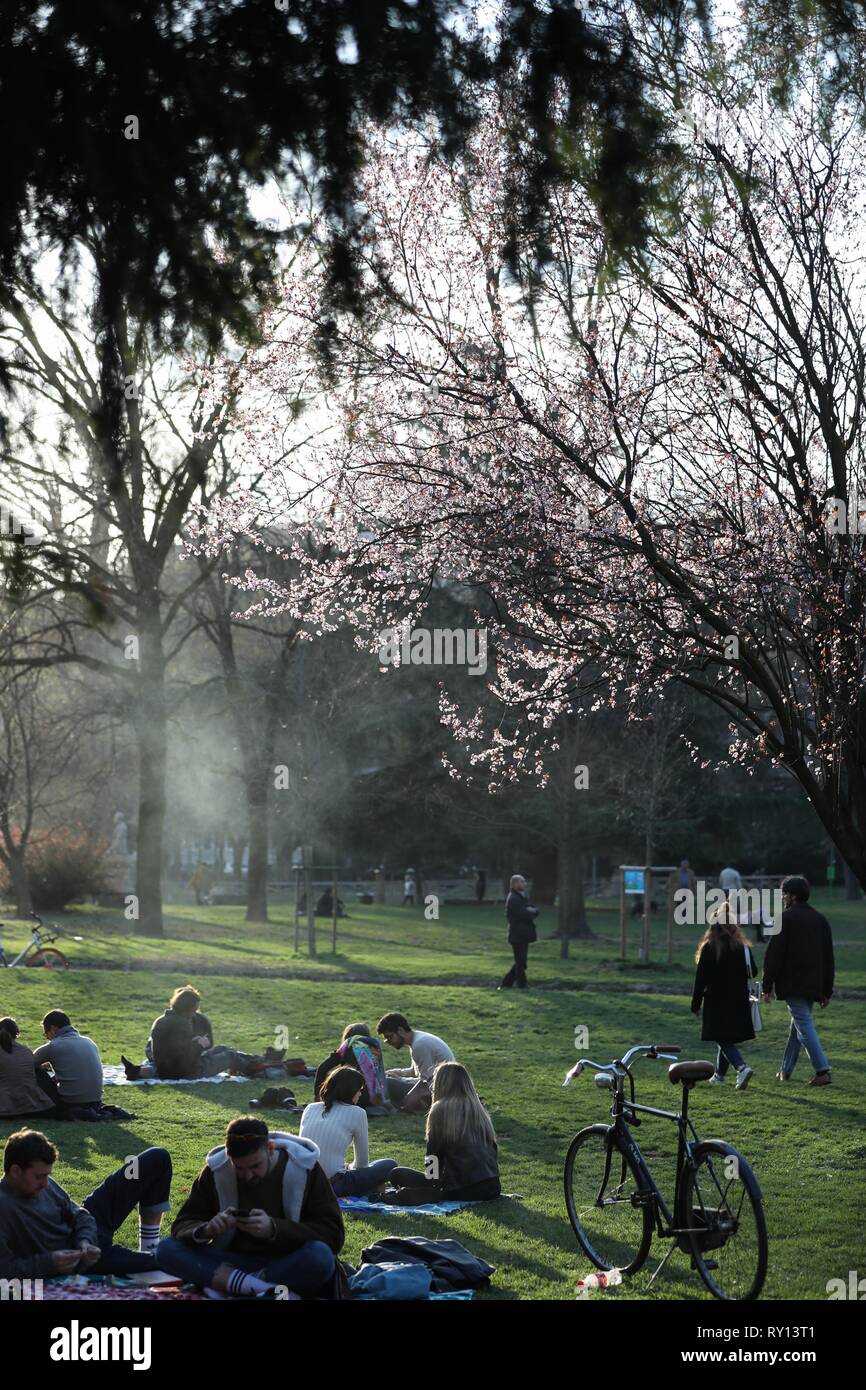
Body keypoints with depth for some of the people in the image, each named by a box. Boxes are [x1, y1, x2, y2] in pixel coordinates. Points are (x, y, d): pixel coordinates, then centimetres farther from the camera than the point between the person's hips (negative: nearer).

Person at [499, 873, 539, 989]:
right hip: (518, 935, -10)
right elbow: (525, 915, -23)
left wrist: (533, 910, -10)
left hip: (523, 935, 10)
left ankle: (506, 984, 17)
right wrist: (531, 912, -3)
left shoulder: (522, 897, 18)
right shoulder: (513, 899, -14)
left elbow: (535, 912, 12)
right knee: (521, 962, -2)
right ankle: (522, 984, 6)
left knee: (520, 962, 12)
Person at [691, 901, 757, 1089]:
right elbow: (753, 972, 7)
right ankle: (719, 1074, 26)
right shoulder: (743, 946, 0)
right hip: (739, 1002, 5)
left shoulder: (709, 948, -13)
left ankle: (742, 1067, -24)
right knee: (728, 1038, 17)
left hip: (717, 1003, -5)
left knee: (723, 1040, -3)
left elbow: (701, 978, -11)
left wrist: (696, 1004, -3)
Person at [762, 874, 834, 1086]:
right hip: (814, 985, 7)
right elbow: (829, 958, 14)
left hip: (792, 985, -7)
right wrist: (827, 991, 18)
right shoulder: (821, 919, 12)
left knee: (804, 1025, -8)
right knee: (798, 1024, 17)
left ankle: (822, 1071, -17)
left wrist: (768, 986, -5)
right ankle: (786, 1070, 26)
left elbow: (774, 955, -11)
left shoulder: (786, 918, -9)